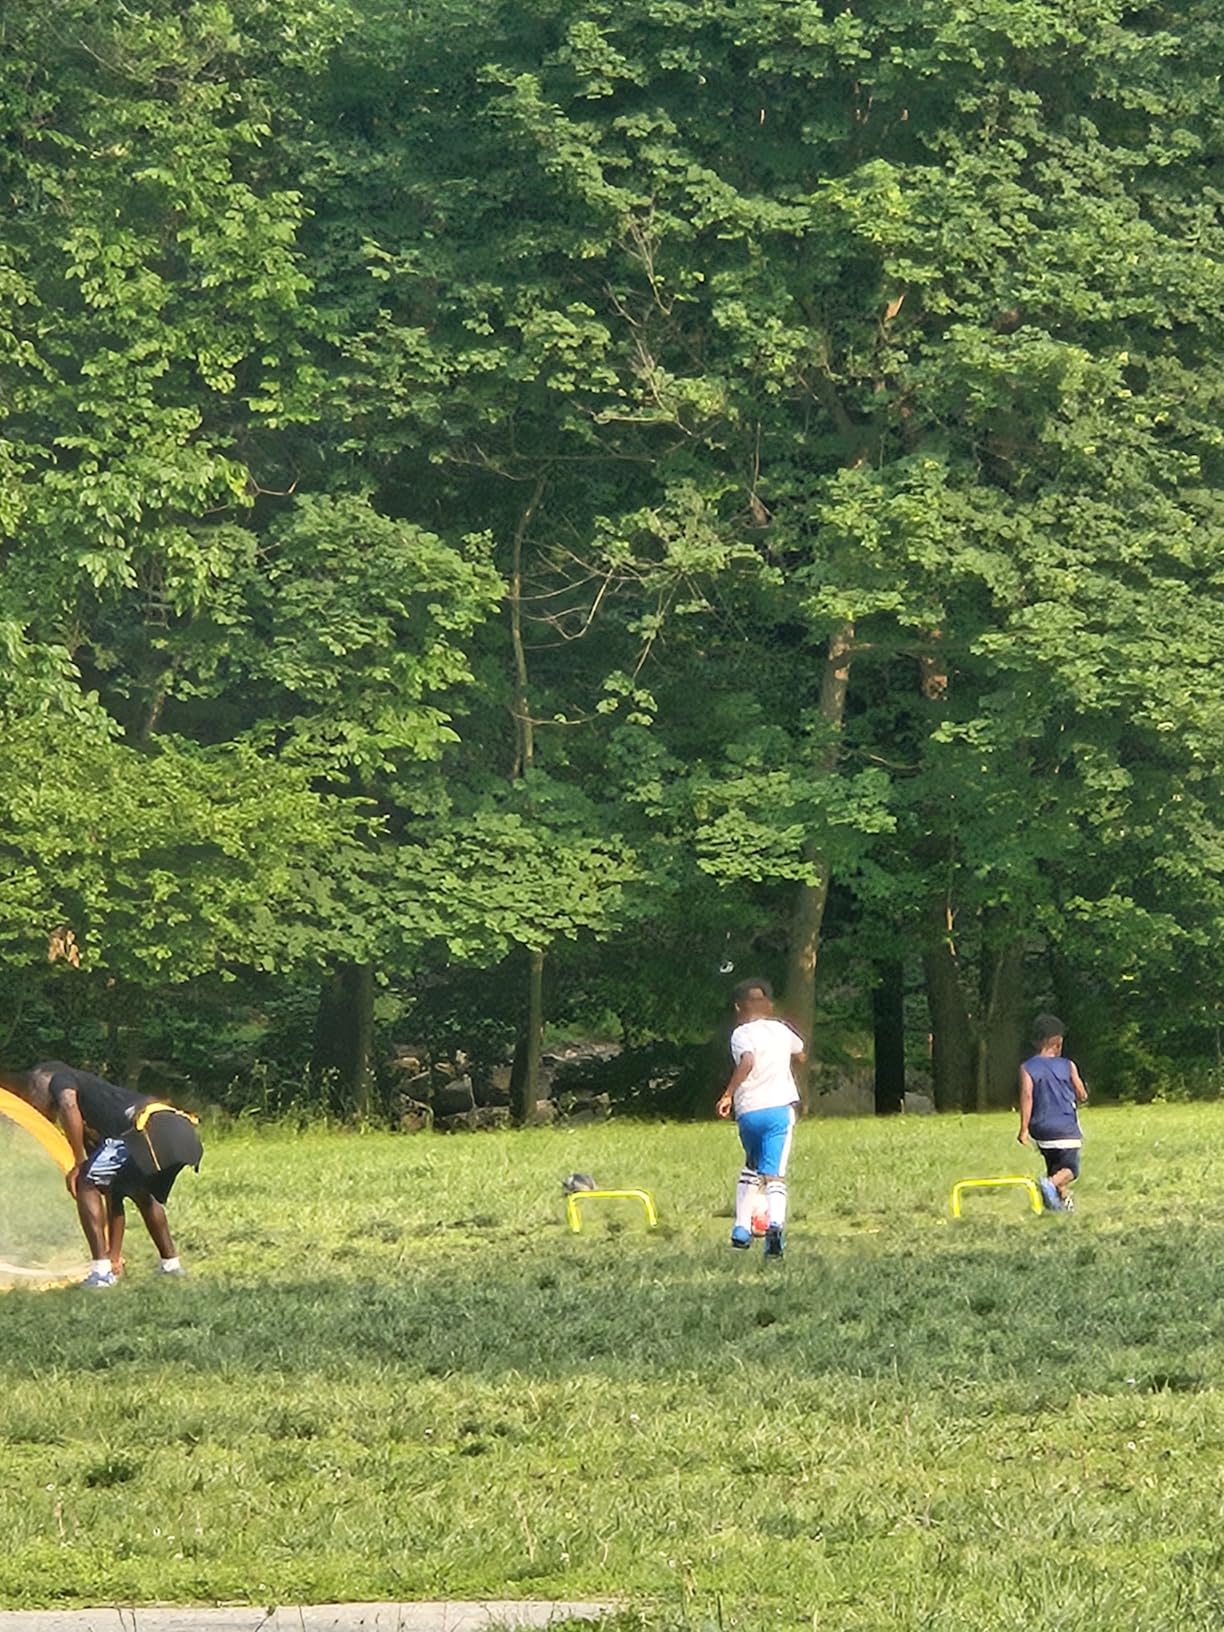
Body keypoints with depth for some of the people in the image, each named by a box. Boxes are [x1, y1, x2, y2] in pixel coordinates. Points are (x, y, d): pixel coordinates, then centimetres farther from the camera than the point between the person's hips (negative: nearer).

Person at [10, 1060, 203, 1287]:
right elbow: (112, 1194, 37)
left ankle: (101, 1271, -1)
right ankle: (171, 1265, 36)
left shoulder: (60, 1078, 17)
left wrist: (78, 1164, 0)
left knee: (86, 1182, 3)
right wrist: (115, 1255, 38)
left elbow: (69, 1105, -11)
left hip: (149, 1130, -9)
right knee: (141, 1192, 34)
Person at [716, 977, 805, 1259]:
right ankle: (775, 1222, -35)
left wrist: (729, 1094, -20)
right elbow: (800, 1055, 34)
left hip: (748, 1111, -1)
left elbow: (747, 1061, -22)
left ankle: (741, 1229, 22)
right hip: (780, 1108, 1)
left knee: (750, 1167, 24)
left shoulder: (741, 1034, -1)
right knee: (774, 1174, -9)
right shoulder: (782, 1030, 14)